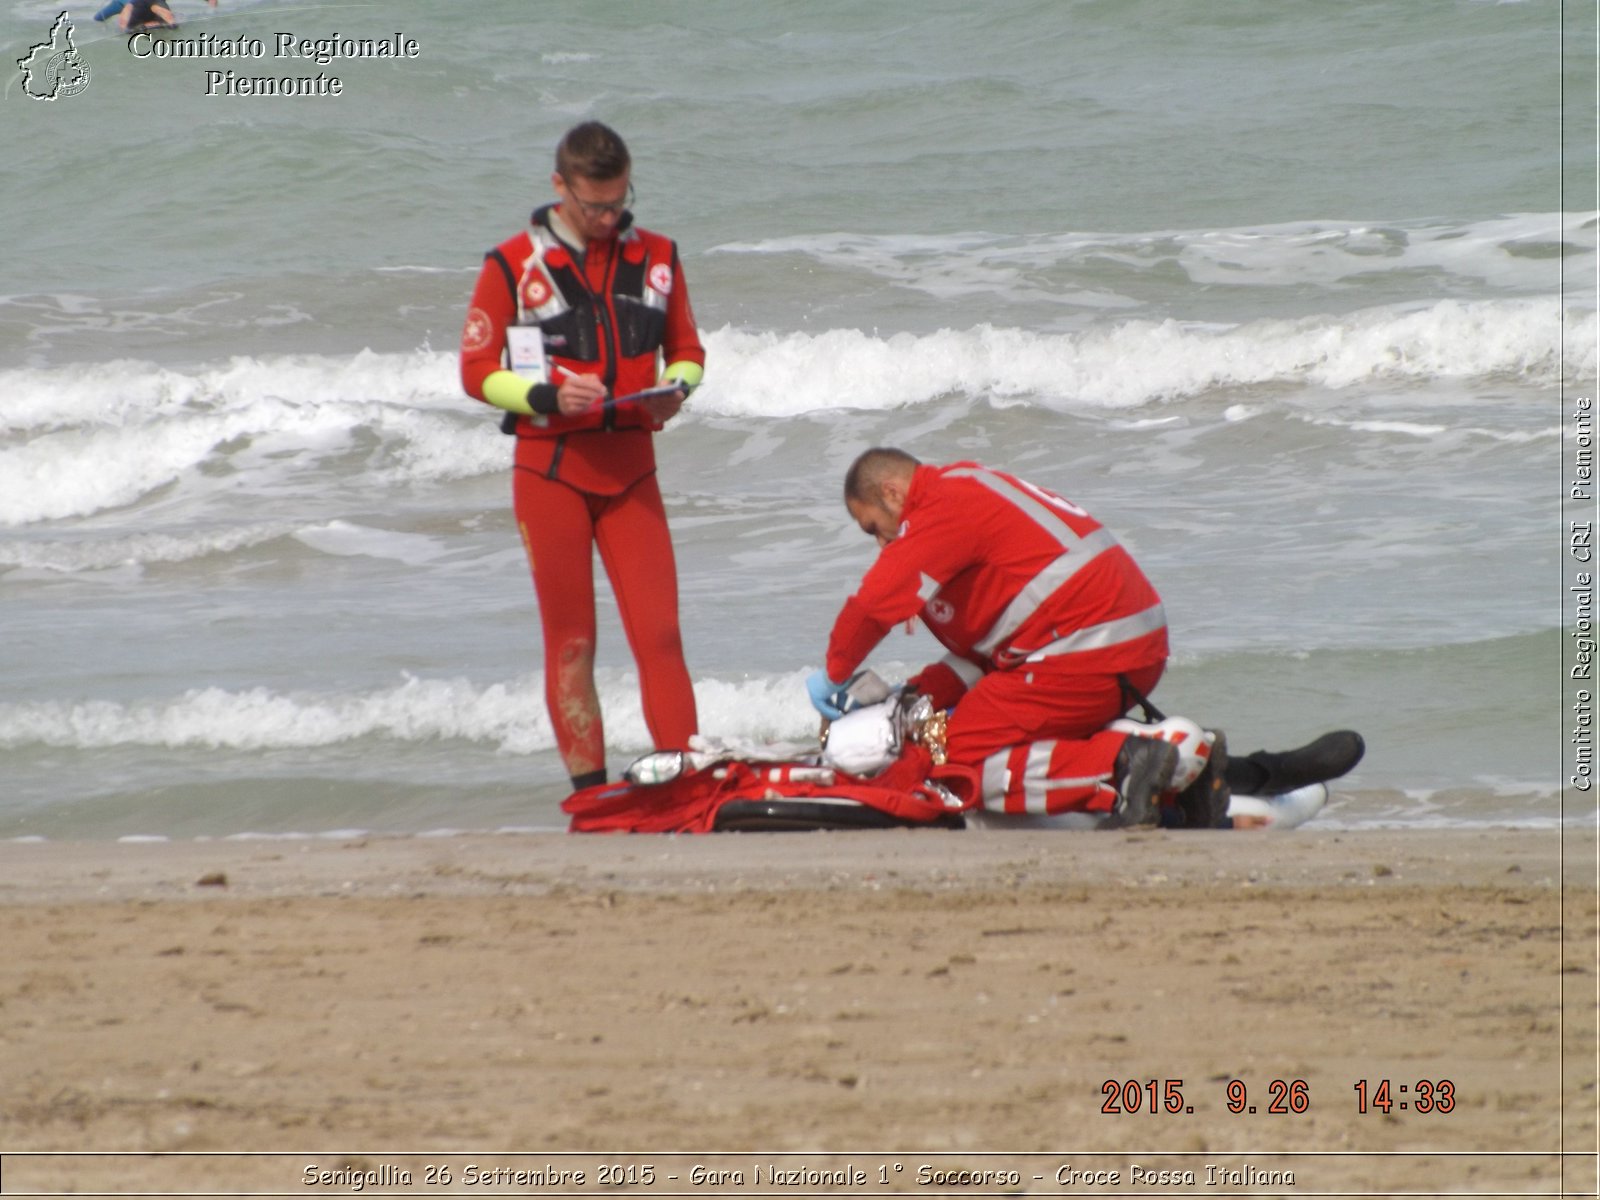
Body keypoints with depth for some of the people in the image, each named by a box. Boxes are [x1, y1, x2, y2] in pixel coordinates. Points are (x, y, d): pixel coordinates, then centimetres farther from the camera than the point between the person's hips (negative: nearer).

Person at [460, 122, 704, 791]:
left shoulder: (655, 258, 7)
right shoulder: (513, 266, -4)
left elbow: (687, 351, 16)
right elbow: (476, 370, -1)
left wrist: (674, 389, -7)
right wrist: (547, 396, -18)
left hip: (630, 466, 2)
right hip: (551, 467, -2)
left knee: (659, 630, -6)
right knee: (571, 639, 1)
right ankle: (589, 789, 5)